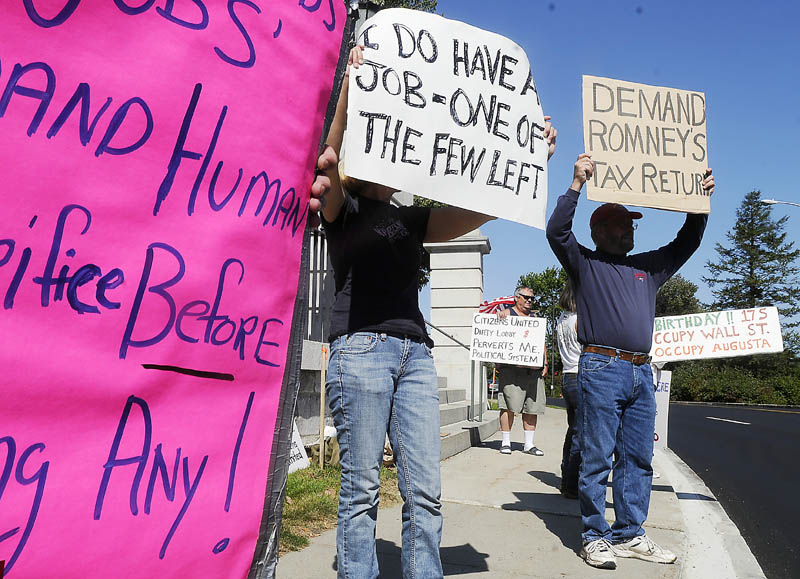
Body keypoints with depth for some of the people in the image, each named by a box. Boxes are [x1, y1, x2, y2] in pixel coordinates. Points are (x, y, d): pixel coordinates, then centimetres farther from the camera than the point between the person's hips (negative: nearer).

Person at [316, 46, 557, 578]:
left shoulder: (412, 220, 23)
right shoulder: (343, 209, 9)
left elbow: (478, 211, 15)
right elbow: (330, 159, -11)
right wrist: (350, 85, -24)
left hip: (416, 353, 5)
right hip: (360, 348, -5)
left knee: (426, 494, 2)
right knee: (362, 491, -2)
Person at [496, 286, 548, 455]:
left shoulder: (534, 317, 22)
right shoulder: (507, 313, 7)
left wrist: (545, 363, 11)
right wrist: (498, 316, -25)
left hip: (534, 369, 5)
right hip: (511, 368, -5)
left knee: (532, 407, 5)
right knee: (509, 405, -8)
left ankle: (529, 444, 12)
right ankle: (505, 442, 2)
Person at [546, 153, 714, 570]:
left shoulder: (649, 266, 23)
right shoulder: (584, 263, 7)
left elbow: (686, 242, 28)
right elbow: (557, 230, -7)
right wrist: (578, 183, -10)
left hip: (642, 372, 6)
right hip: (601, 368, -6)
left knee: (637, 458, 8)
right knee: (596, 458, -3)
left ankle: (629, 535, 17)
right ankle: (595, 537, 5)